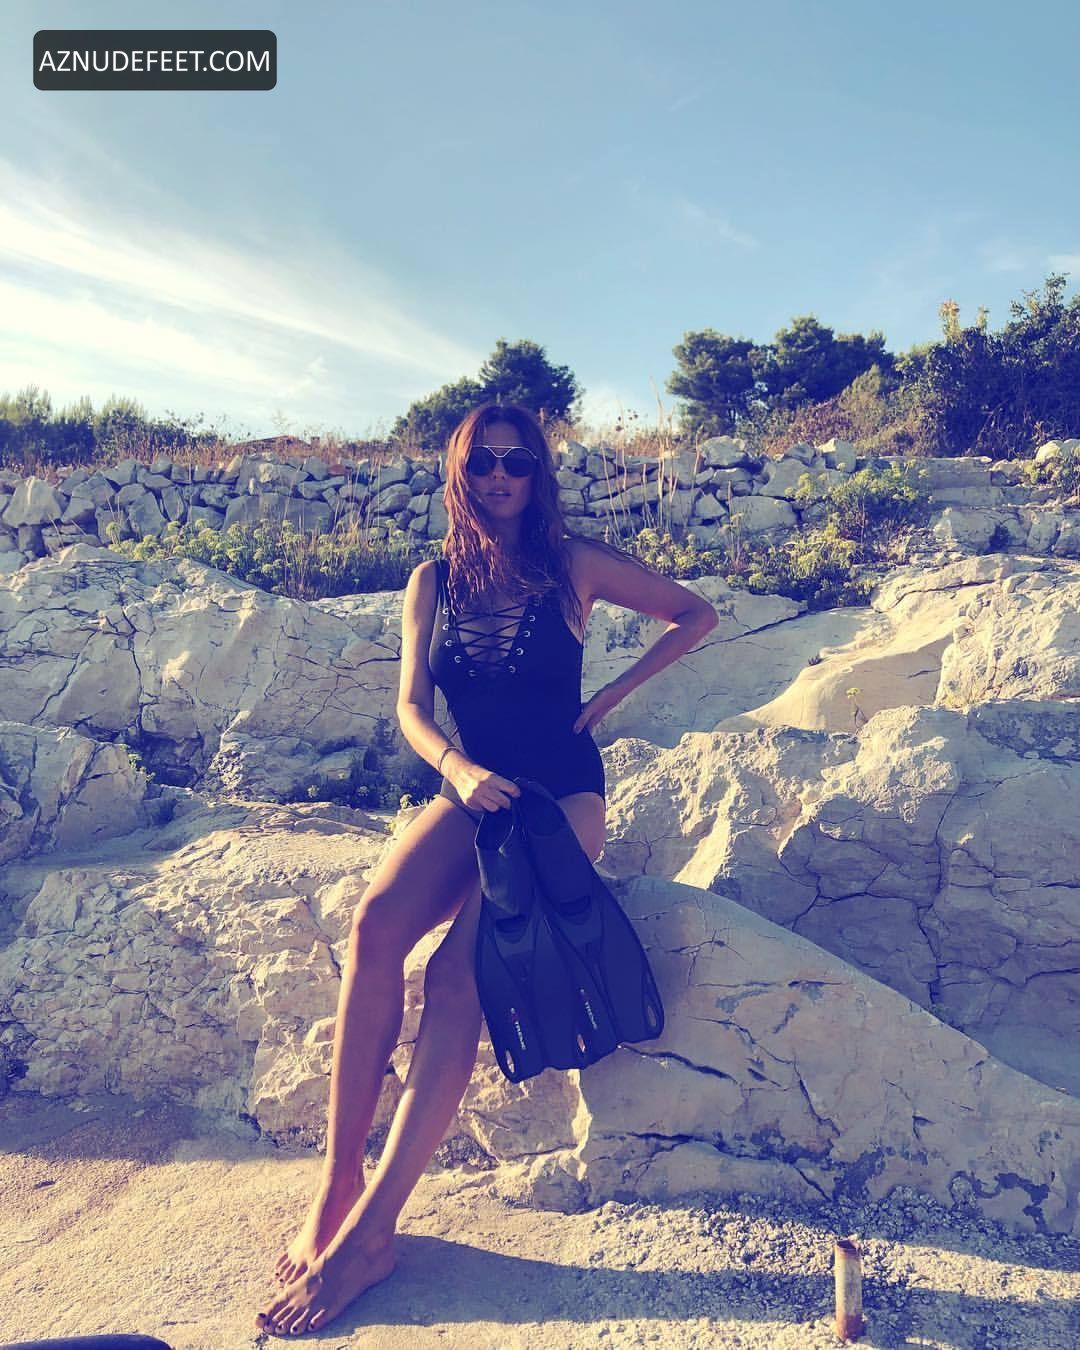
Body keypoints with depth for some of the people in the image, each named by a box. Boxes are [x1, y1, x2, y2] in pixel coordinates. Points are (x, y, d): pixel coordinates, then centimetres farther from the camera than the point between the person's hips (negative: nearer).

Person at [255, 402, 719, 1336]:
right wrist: (459, 768, -17)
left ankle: (369, 1229, -18)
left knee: (458, 971, -24)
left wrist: (614, 693, 1)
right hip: (470, 787, 3)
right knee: (375, 925, -26)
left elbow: (696, 614, 8)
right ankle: (338, 1178, -17)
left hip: (561, 791, -3)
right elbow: (412, 707, 3)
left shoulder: (575, 564, 0)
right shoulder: (434, 581, 8)